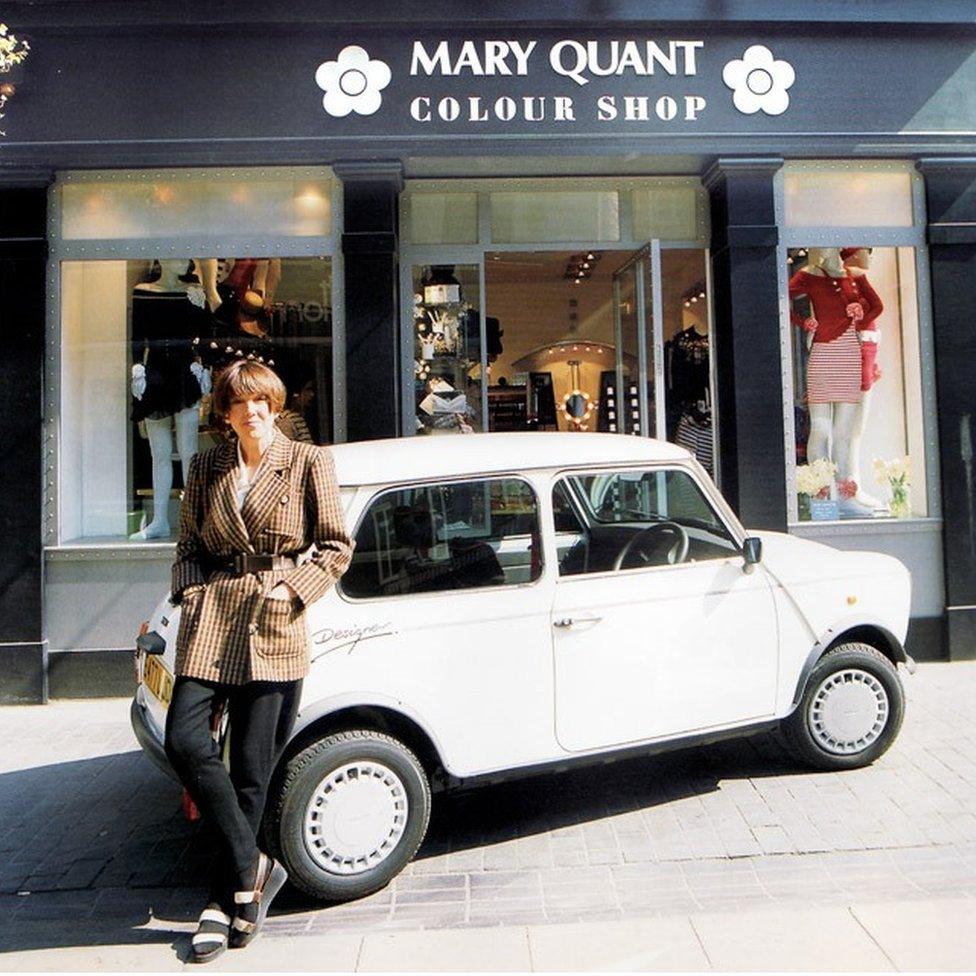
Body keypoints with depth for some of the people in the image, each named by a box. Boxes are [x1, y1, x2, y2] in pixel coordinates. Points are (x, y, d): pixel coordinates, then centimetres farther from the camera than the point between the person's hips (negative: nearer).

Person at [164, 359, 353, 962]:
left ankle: (223, 901, 20)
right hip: (211, 619, 4)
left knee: (252, 768, 2)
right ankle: (252, 869, 9)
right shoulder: (207, 468, 12)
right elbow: (189, 544, 16)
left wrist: (291, 589, -10)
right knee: (186, 740, -9)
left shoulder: (309, 462, 2)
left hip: (275, 628, -3)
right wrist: (194, 591, -2)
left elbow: (336, 548, 2)